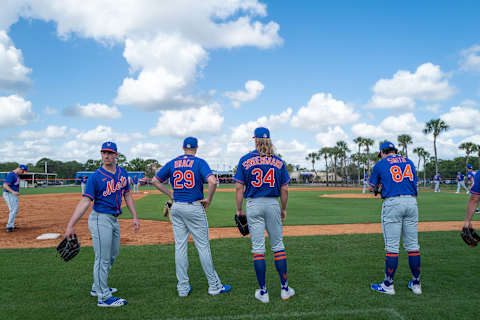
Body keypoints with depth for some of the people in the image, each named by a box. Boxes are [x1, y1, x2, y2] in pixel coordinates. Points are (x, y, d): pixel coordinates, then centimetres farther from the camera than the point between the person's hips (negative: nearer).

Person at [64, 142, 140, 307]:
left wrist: (134, 217, 9)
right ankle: (103, 297, 8)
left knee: (112, 256, 19)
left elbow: (127, 195, 13)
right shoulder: (96, 176, -12)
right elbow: (85, 201, -17)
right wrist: (70, 225, -24)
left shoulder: (122, 172, 6)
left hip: (114, 220, 8)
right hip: (100, 219, -7)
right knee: (103, 259, -2)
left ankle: (97, 287, 36)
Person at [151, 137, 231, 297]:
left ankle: (183, 287, 14)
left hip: (176, 208, 4)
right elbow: (212, 181, -21)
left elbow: (155, 181, 10)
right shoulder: (199, 162, -6)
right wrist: (209, 199, -8)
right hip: (194, 207, -4)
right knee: (203, 246, 3)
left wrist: (171, 195, 12)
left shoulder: (172, 163, 7)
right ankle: (214, 285, 11)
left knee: (180, 246, 8)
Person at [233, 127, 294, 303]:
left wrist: (239, 209, 4)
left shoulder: (245, 160, -2)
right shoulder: (278, 161, 3)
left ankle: (263, 292, 9)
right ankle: (284, 289, 16)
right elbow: (284, 190, 3)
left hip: (253, 205, -1)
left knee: (258, 249, 4)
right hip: (273, 204, 2)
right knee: (278, 247, 11)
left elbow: (239, 188, -4)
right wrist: (283, 209, 15)